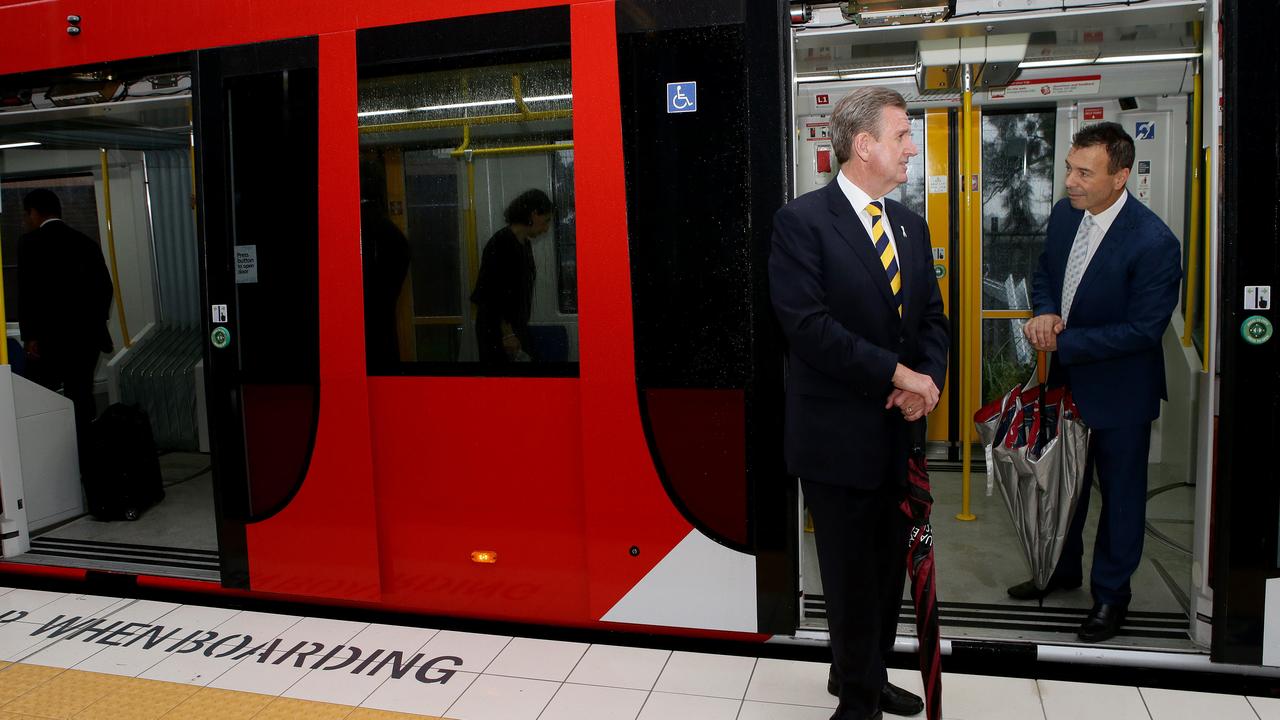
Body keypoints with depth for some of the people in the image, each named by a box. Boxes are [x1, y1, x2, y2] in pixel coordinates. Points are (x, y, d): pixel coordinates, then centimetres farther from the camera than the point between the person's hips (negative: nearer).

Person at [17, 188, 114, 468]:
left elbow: (27, 292, -12)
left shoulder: (30, 242, -5)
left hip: (49, 337, -5)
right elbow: (104, 287, 9)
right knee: (80, 397, 9)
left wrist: (29, 335, -8)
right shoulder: (86, 242, 9)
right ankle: (83, 459, 10)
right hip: (86, 335, 5)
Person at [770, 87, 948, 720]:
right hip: (839, 435, -6)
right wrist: (898, 374, -18)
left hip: (899, 431, 7)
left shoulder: (911, 225, 12)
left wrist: (928, 380, -7)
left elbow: (932, 318, 13)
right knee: (851, 575, 9)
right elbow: (808, 324, -21)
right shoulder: (802, 221, -11)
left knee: (889, 568, 17)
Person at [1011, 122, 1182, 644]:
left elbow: (1144, 329, -24)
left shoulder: (1153, 242, -25)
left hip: (1119, 390, -6)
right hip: (1068, 378, 7)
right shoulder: (1065, 214, -4)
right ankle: (1062, 570, 42)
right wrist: (1045, 313, -11)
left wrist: (1063, 342, -23)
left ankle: (1111, 591, 32)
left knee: (1120, 491, 12)